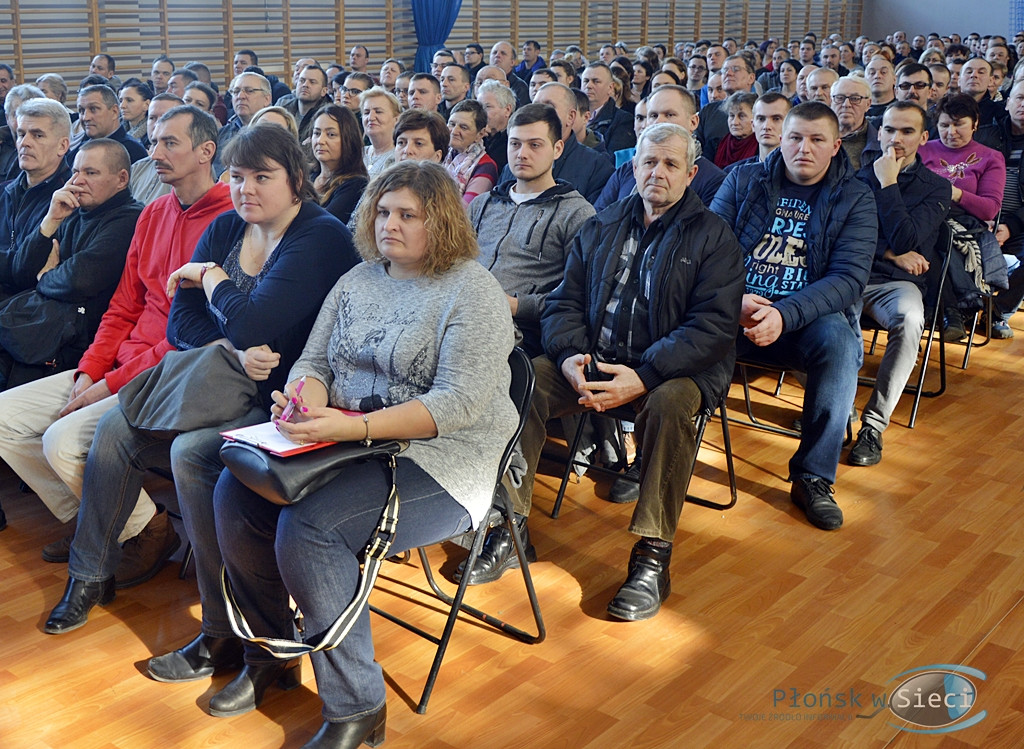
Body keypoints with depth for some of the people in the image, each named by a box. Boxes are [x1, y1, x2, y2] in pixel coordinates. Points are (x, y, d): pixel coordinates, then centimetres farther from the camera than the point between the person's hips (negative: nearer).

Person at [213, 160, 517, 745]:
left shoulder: (472, 290, -8)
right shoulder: (358, 280, 14)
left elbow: (461, 402, -19)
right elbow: (314, 361, 14)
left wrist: (354, 427, -28)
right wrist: (305, 400, -12)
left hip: (439, 463, -7)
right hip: (348, 446, 7)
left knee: (307, 526, -28)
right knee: (235, 493, -12)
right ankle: (272, 652, 9)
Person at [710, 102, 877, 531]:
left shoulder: (854, 200, 5)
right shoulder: (743, 181, 10)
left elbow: (848, 278, -7)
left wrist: (784, 314, -24)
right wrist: (735, 301, -20)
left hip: (808, 318, 0)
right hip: (735, 312, 1)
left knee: (839, 338, -34)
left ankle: (813, 477, -20)